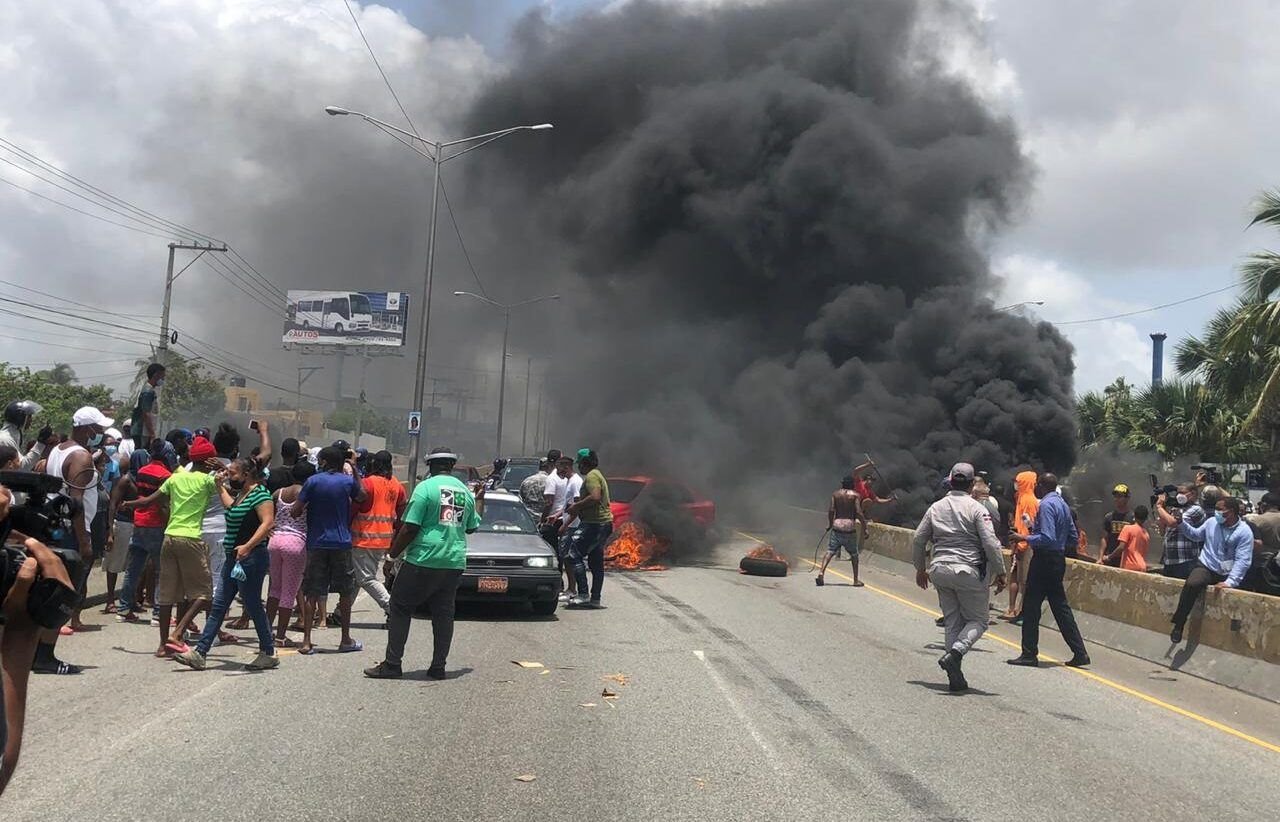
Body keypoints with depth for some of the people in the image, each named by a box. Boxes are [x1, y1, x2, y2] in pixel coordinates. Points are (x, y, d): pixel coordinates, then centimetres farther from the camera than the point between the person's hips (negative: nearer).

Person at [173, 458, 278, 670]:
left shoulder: (259, 493, -13)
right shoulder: (240, 494, 16)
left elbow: (268, 522, -24)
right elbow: (231, 507, 36)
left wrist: (248, 546, -32)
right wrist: (220, 485, 28)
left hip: (251, 559, -10)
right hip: (234, 558, 10)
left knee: (253, 606, -2)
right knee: (218, 606, 8)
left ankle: (268, 654, 10)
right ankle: (199, 653, 9)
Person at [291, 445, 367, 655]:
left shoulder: (313, 481, -5)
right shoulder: (348, 480, -1)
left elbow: (295, 511, -7)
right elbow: (362, 497, 20)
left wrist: (306, 507, 14)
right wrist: (353, 473, 22)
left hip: (316, 543, 0)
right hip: (341, 543, 0)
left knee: (311, 593, 4)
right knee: (346, 591, 12)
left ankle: (306, 642, 1)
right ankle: (346, 639, 17)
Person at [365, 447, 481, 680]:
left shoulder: (426, 487, -8)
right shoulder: (465, 491, 11)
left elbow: (410, 528, -12)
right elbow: (472, 527, 22)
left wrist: (394, 552, 0)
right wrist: (480, 501, 36)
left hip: (423, 560, -6)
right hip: (454, 563, 6)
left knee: (401, 609, 5)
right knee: (443, 613, 11)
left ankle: (392, 664, 3)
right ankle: (438, 667, 11)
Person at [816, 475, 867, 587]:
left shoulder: (836, 494, 7)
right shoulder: (855, 495, -1)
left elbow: (831, 510, -1)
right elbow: (859, 513, -10)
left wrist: (830, 524, 12)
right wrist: (864, 528, -6)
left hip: (837, 525, 2)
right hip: (850, 526, -2)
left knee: (830, 551, 0)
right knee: (854, 554, 13)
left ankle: (821, 572, -20)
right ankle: (856, 580, 16)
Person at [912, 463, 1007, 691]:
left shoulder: (936, 507, 8)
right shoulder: (976, 509, -7)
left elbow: (918, 539, 11)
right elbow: (990, 543, -13)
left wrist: (920, 568, 23)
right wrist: (1000, 572, -5)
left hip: (940, 570, 5)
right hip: (969, 571, -5)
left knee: (952, 622, 11)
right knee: (977, 620, 8)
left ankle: (955, 677, 7)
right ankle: (955, 653, -18)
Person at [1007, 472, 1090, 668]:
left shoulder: (1047, 505, -15)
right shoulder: (1062, 504, 14)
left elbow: (1047, 538, -24)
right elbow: (1073, 538, 18)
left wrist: (1026, 538, -13)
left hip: (1044, 561, -9)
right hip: (1059, 560, 9)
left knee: (1031, 606, -1)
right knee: (1060, 606, 11)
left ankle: (1029, 654, 2)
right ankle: (1079, 653, 8)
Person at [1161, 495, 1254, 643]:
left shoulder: (1244, 532, -10)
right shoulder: (1212, 522, 2)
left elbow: (1242, 560, -16)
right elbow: (1197, 535, 23)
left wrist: (1230, 582, -26)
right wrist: (1181, 524, 8)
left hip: (1227, 574, 0)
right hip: (1205, 567, 0)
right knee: (1191, 584, -30)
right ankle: (1178, 624, -24)